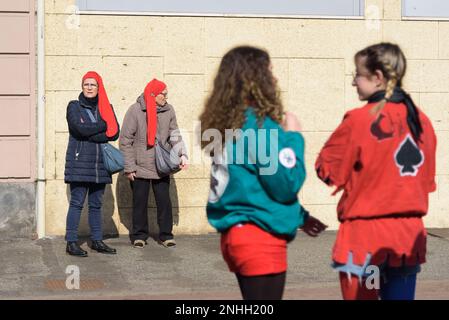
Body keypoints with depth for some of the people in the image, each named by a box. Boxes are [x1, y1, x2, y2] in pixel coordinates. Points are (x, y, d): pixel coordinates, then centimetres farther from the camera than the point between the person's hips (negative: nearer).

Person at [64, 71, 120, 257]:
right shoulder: (74, 107, 2)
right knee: (77, 203, -5)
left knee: (96, 204, 10)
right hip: (79, 163, -4)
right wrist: (103, 126, -5)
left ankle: (97, 241, 16)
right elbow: (80, 128, -15)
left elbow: (114, 133, -2)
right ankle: (71, 242, -2)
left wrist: (90, 135, -11)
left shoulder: (106, 108, 12)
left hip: (100, 164, 4)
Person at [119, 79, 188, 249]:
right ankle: (139, 235, 19)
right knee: (140, 202, 6)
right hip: (140, 166, -3)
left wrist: (182, 154, -14)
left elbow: (174, 136, 4)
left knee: (164, 201, 4)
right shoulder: (135, 110, -9)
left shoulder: (168, 110, 2)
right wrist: (129, 167, -8)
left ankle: (166, 234, 15)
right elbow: (125, 140, -6)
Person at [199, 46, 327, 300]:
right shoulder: (259, 124, -16)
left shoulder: (227, 122, 10)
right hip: (261, 238, -9)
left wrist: (300, 217, 22)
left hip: (238, 234, 9)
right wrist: (293, 136, -3)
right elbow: (286, 184, -15)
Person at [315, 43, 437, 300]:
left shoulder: (359, 120, -13)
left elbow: (328, 171, -6)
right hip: (410, 235, 5)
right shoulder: (421, 120, 4)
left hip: (366, 235, -5)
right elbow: (427, 179, 11)